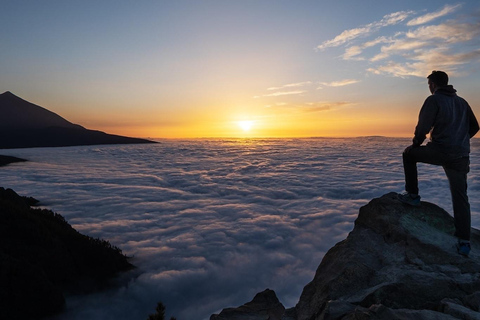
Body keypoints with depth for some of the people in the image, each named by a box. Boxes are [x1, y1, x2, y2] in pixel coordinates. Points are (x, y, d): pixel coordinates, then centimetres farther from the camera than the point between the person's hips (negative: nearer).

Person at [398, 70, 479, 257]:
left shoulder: (434, 100, -2)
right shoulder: (462, 102, 19)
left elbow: (423, 127, -11)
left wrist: (416, 144, 5)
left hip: (440, 151, -6)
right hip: (461, 156, 7)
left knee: (409, 154, 20)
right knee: (460, 198, 9)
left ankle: (412, 195, 16)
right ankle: (464, 242, 8)